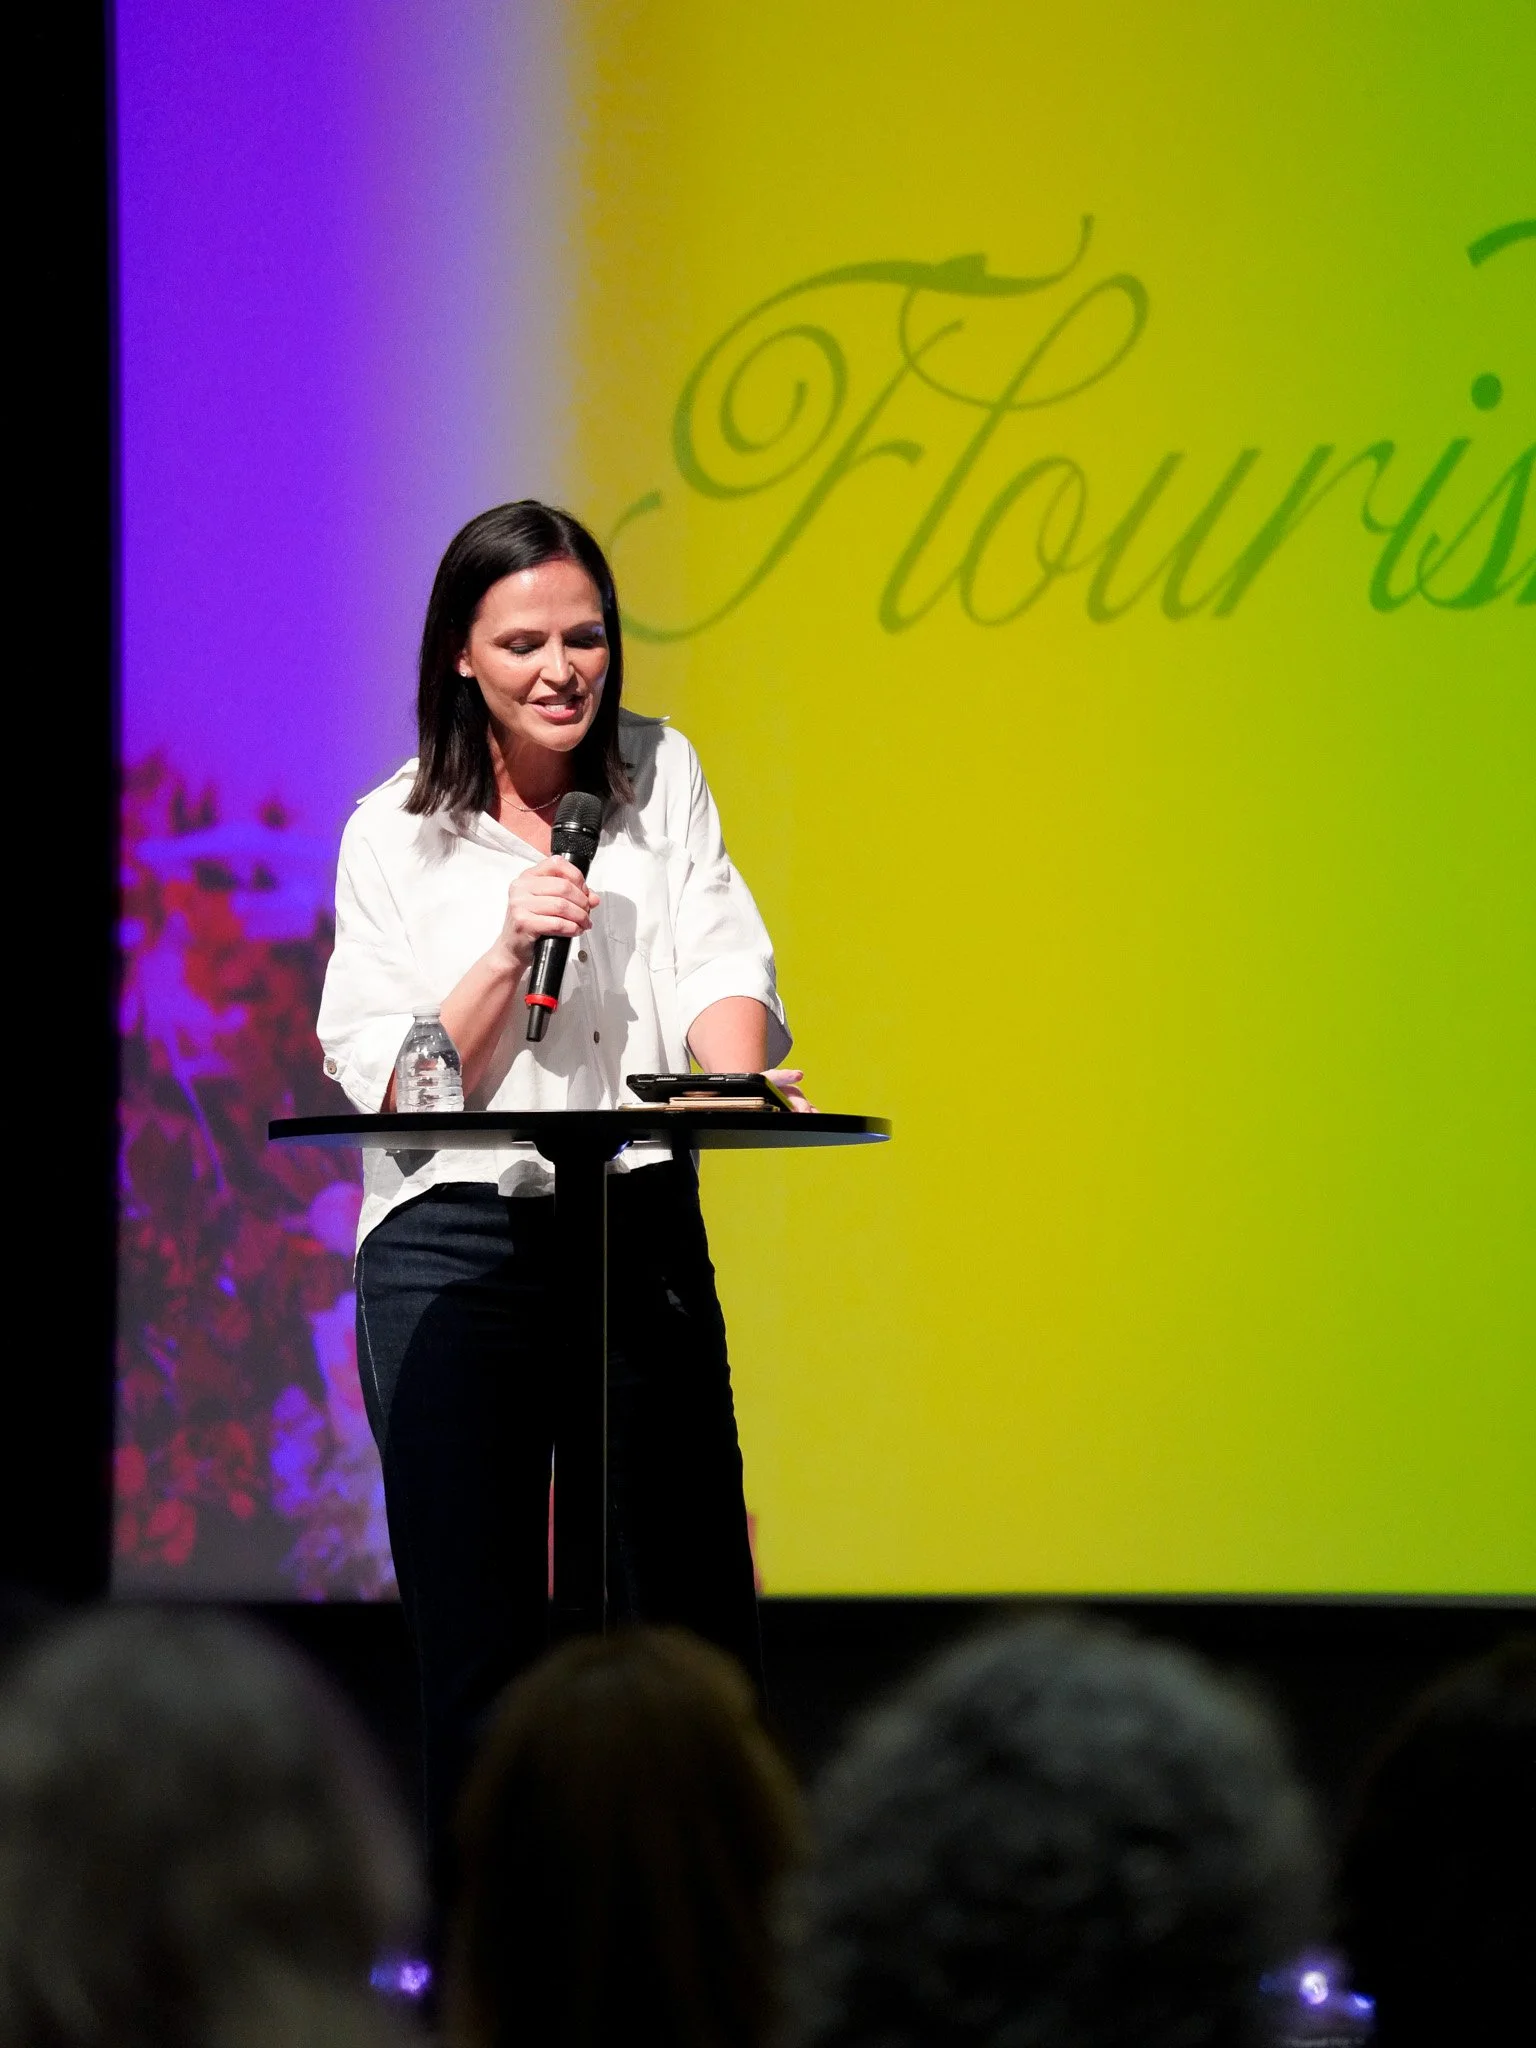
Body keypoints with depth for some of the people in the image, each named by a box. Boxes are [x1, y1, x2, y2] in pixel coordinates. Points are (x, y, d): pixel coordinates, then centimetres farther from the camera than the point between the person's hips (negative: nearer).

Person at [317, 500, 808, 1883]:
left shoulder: (660, 775, 8)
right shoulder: (396, 834, 1)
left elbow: (721, 965, -4)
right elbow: (388, 1082, -3)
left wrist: (734, 1079, -24)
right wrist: (507, 952, -16)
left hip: (644, 1235, 2)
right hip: (453, 1248, -2)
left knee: (692, 1627, 1)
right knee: (479, 1641, -1)